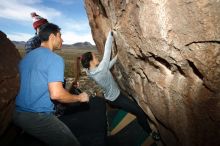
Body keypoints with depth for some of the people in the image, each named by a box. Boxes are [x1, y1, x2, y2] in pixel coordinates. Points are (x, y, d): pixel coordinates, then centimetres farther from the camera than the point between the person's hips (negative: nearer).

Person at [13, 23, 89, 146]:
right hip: (38, 117, -9)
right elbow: (56, 94, -25)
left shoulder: (26, 57, 10)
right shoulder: (55, 59, -15)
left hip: (17, 114, 9)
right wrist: (80, 97, -9)